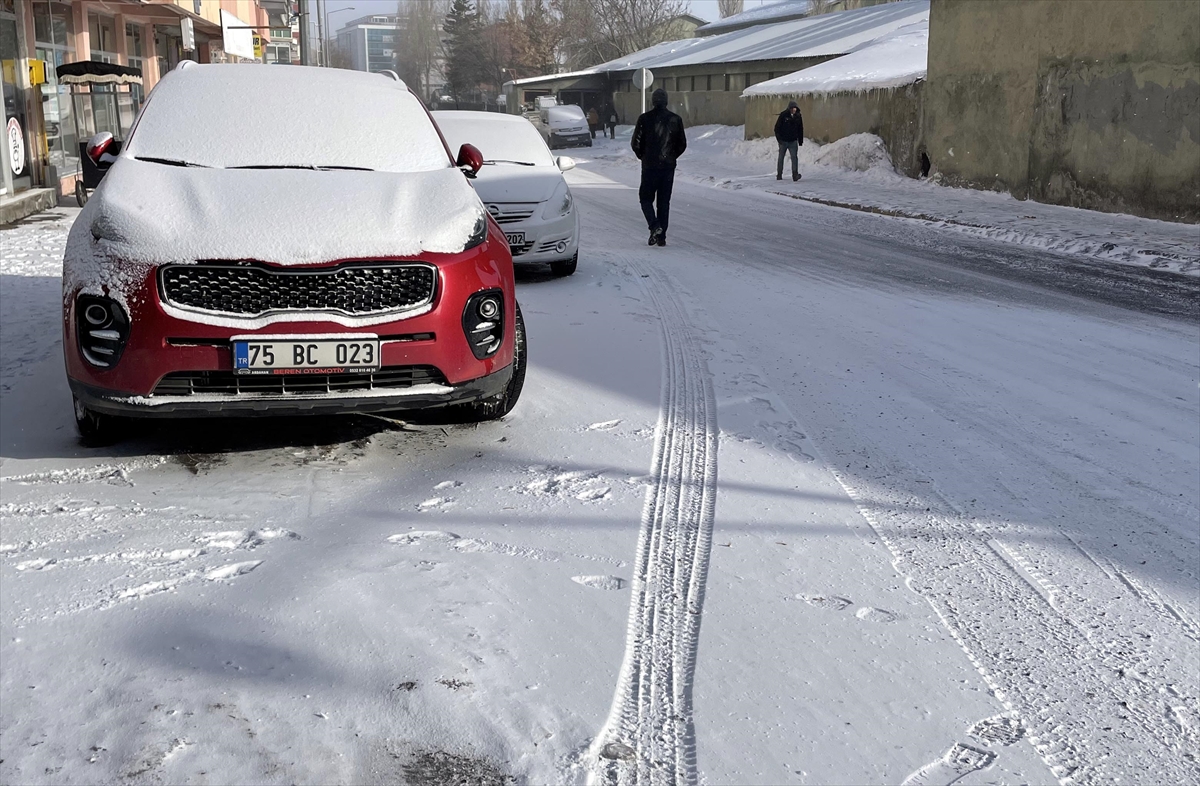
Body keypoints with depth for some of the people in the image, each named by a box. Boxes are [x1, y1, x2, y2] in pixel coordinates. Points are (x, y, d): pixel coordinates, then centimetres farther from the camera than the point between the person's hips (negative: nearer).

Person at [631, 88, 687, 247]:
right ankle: (661, 236, 9)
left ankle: (654, 226, -13)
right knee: (664, 201, 10)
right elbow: (682, 144, 5)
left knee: (646, 198, 10)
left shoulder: (645, 119, -8)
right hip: (668, 167, 3)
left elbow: (636, 143, -7)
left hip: (650, 166, -3)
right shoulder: (676, 119, 1)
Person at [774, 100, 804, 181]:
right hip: (783, 141, -1)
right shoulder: (783, 115, -8)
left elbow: (800, 129, 11)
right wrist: (778, 138, -12)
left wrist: (800, 140, 10)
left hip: (793, 141, 1)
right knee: (781, 158, 9)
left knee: (794, 157, -11)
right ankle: (779, 175, 19)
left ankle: (795, 175, -17)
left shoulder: (798, 116, 3)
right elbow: (777, 127, -5)